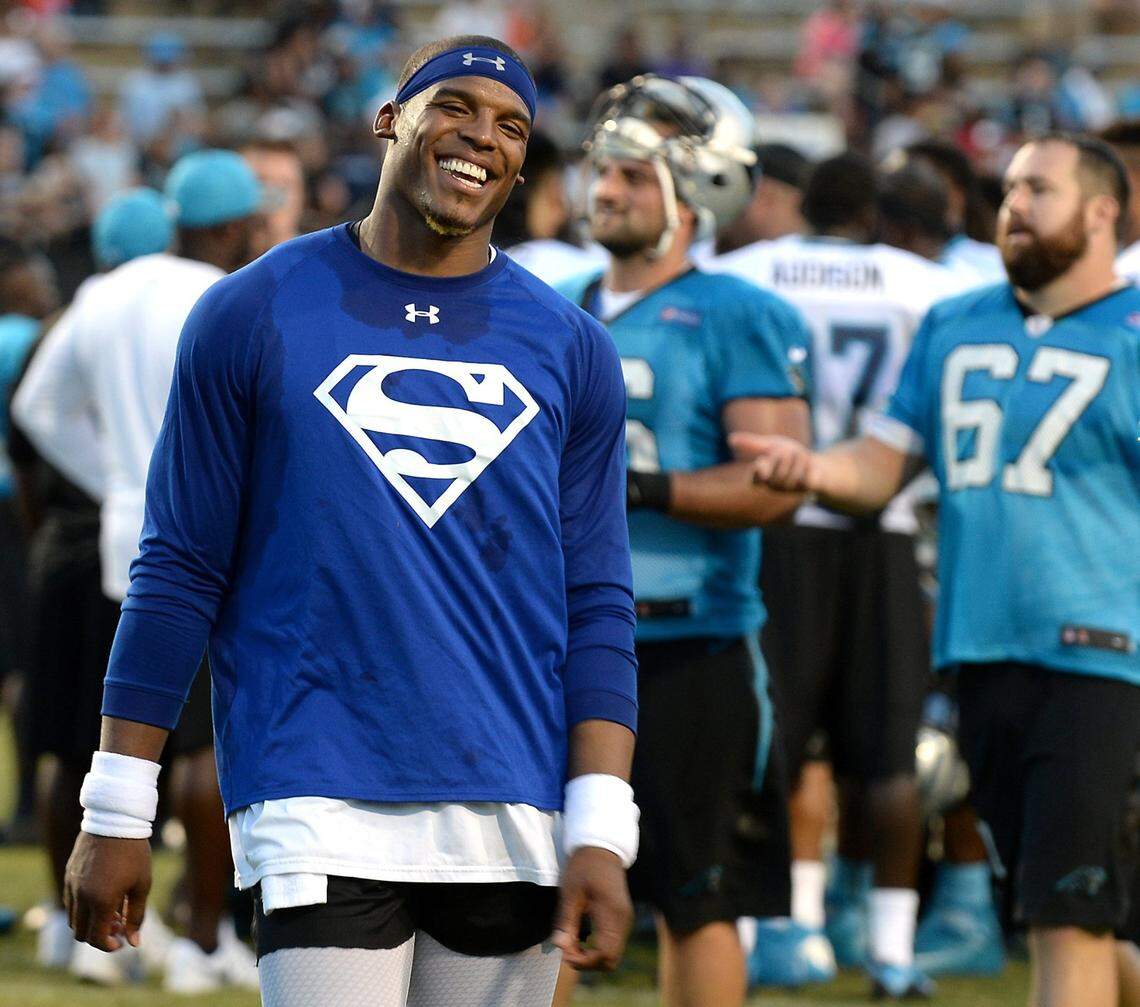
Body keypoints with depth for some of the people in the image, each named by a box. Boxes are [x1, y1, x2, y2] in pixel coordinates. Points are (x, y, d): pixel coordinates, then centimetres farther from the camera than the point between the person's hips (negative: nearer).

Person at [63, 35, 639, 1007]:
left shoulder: (571, 350, 10)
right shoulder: (253, 315, 4)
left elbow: (596, 608, 8)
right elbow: (180, 574, 4)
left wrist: (600, 835, -3)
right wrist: (116, 813, 0)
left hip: (513, 817, 3)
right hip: (320, 808, -3)